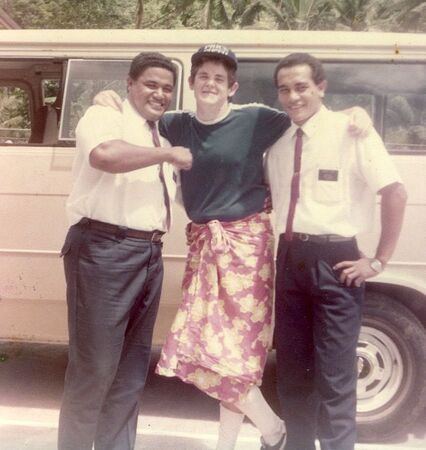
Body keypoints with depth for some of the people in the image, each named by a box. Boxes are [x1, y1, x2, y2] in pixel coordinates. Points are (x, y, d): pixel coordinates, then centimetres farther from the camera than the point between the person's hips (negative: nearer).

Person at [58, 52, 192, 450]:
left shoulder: (161, 138, 22)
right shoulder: (103, 117, -2)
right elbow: (105, 155, -26)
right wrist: (168, 154, -15)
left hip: (148, 254, 8)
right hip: (103, 250, -8)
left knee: (131, 368, 14)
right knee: (94, 365, -2)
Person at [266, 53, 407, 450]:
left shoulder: (350, 132, -7)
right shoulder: (278, 144, 11)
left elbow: (395, 193, -11)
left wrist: (378, 261, -11)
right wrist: (282, 252, 9)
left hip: (333, 260, -6)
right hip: (289, 259, 6)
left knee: (334, 379, -1)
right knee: (291, 371, 16)